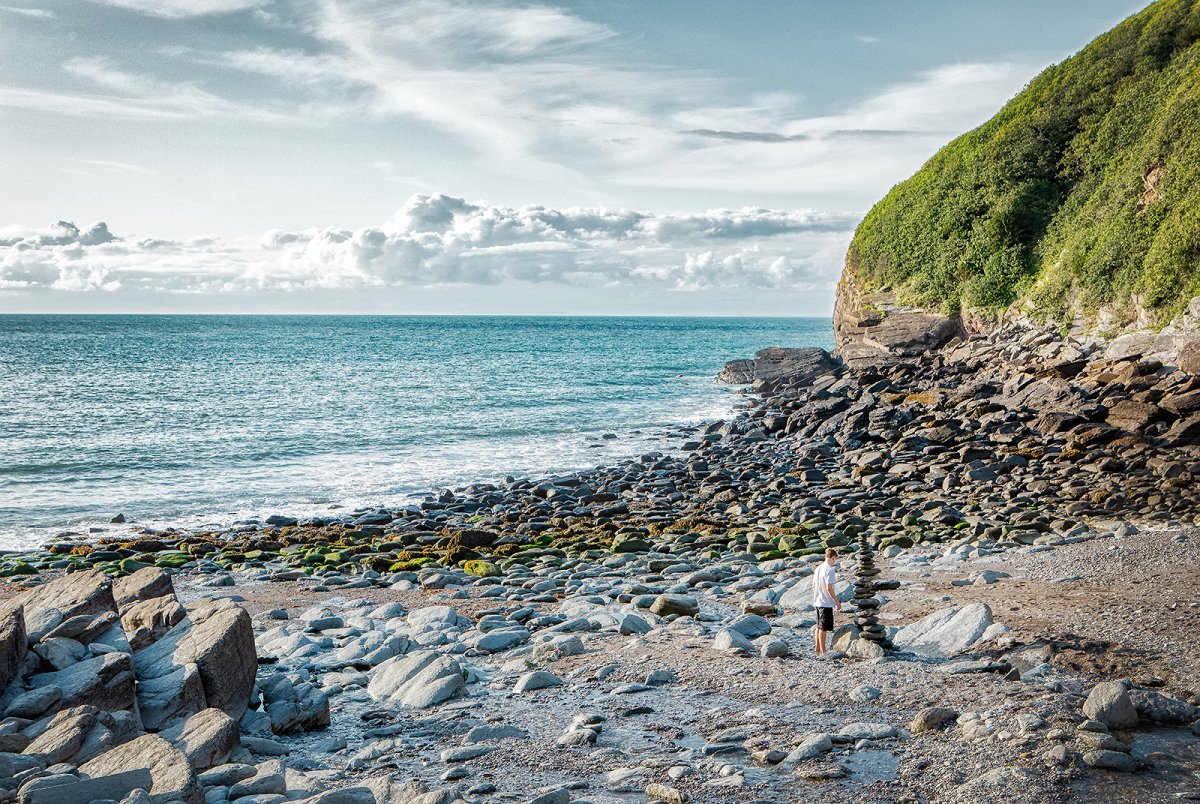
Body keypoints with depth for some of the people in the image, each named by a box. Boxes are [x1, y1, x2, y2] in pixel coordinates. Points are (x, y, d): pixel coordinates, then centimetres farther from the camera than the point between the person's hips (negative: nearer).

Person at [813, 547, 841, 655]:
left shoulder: (818, 569, 10)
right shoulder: (830, 570, -16)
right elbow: (829, 588, -20)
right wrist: (837, 602, -12)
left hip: (817, 602, 8)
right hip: (826, 603, -8)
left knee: (819, 626, 15)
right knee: (824, 628, -3)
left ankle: (818, 650, 21)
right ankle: (822, 652, 1)